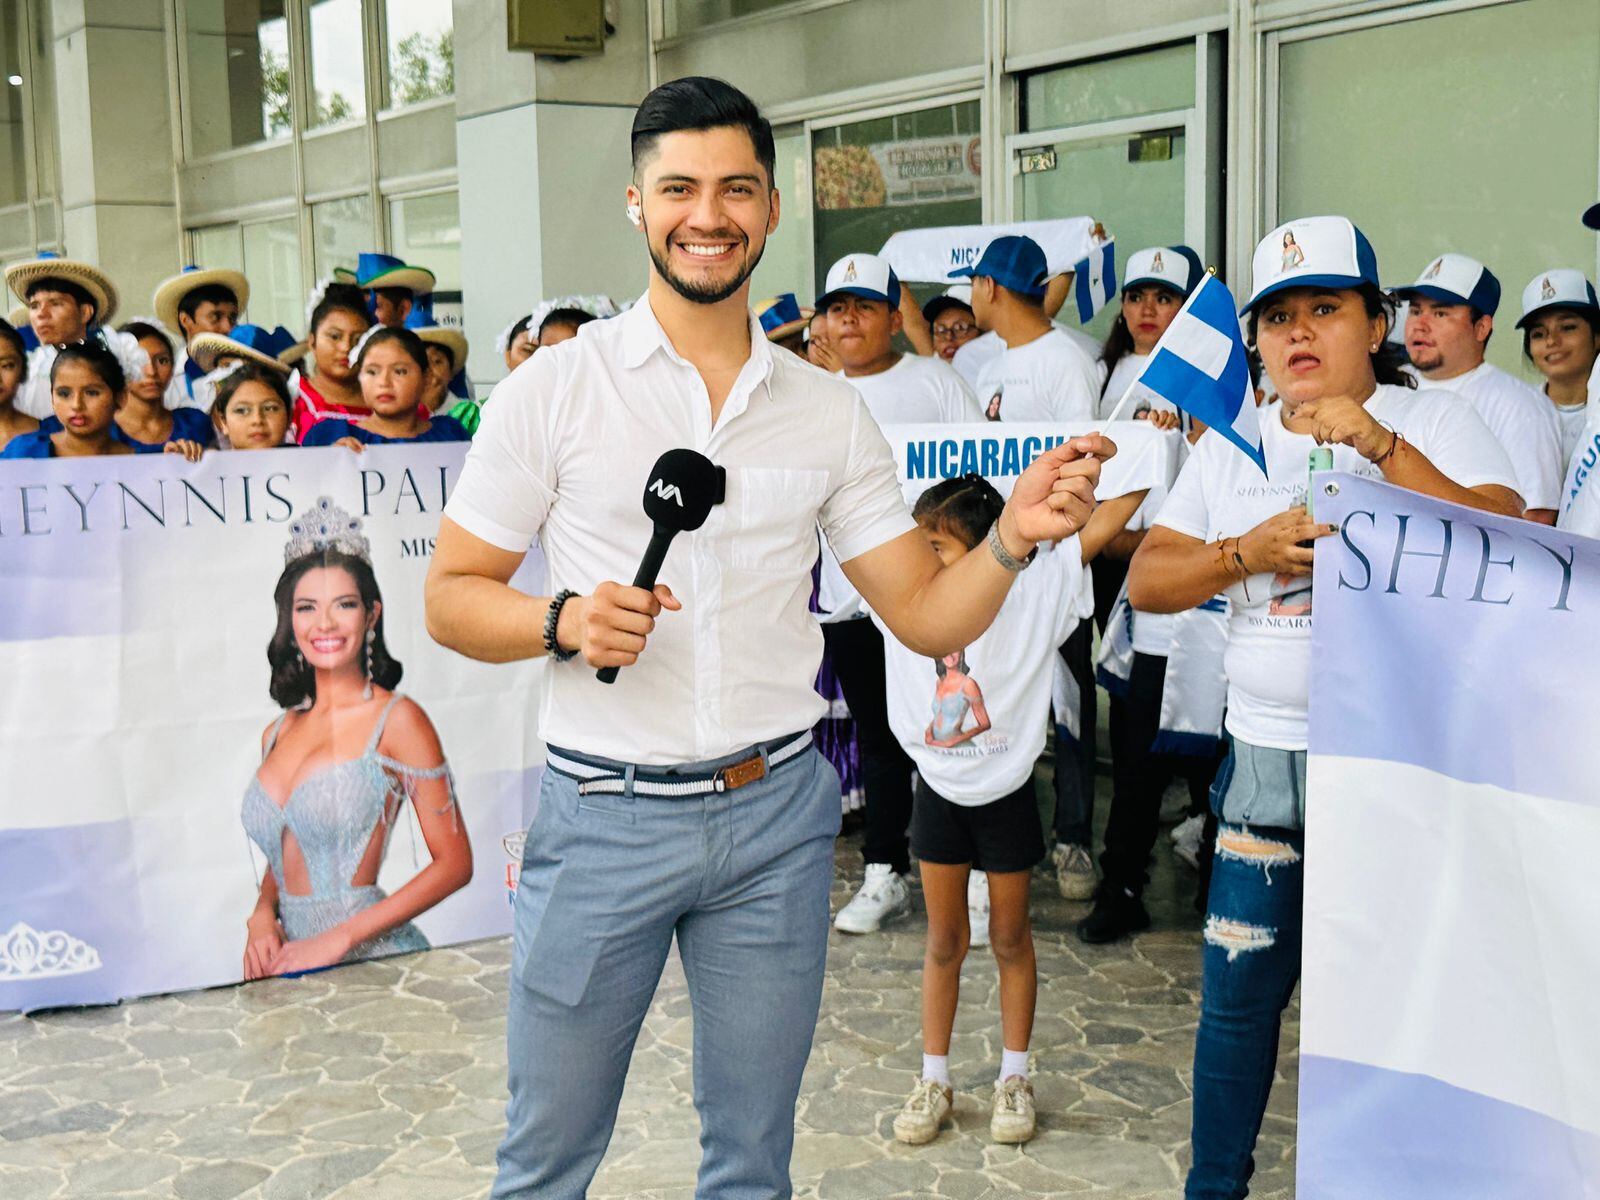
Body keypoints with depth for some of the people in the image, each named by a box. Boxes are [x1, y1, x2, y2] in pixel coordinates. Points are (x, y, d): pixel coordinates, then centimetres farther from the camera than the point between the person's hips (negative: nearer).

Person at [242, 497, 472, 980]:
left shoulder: (396, 719, -4)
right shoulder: (277, 735, 13)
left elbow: (454, 863, -6)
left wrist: (341, 938, -11)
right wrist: (262, 916, 3)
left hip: (372, 959, -5)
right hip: (292, 957, 5)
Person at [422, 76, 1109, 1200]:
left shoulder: (829, 410, 4)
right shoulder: (554, 388, -4)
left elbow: (928, 618, 3)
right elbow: (452, 598, -1)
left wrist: (1014, 537, -15)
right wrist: (564, 622, -20)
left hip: (775, 814, 3)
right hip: (604, 813, -2)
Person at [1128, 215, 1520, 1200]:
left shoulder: (1436, 424, -1)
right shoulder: (1232, 446, 10)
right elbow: (1148, 581, 5)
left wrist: (1380, 444, -24)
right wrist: (1251, 551, -12)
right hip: (1267, 758, 3)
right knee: (1239, 989, 9)